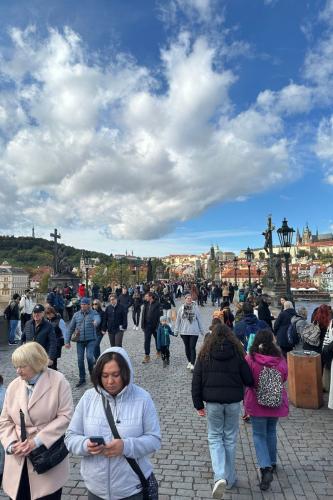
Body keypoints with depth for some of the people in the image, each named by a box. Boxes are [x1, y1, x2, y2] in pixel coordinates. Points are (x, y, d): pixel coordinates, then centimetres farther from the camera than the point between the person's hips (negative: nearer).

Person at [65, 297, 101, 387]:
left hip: (91, 340, -3)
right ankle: (82, 379, 23)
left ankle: (92, 372, 15)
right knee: (80, 360, 6)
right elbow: (70, 328, 8)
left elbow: (97, 319, -30)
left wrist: (96, 322, -55)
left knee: (89, 356, -16)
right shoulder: (76, 315, 4)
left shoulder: (93, 313, -5)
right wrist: (67, 341, 4)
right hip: (80, 340, 3)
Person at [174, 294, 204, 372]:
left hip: (194, 331, -3)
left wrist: (201, 330, 6)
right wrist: (176, 330, 6)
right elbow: (178, 320, 6)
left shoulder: (195, 308, -4)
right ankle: (189, 362, 29)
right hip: (184, 332, 3)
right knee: (187, 347, 13)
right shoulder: (181, 308, 0)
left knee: (192, 347, -6)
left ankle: (192, 364, -3)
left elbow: (199, 319, 3)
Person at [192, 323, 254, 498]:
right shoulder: (237, 353, -4)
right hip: (233, 402, 1)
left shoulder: (205, 354, -3)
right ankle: (230, 478, 27)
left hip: (213, 402, -1)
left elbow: (196, 381, -2)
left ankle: (220, 476, -3)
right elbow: (248, 380, -2)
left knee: (215, 437, 13)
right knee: (230, 438, 16)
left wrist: (198, 404, 5)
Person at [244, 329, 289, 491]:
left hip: (257, 402, -3)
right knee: (271, 432, 24)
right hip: (277, 402, 3)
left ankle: (266, 468, -2)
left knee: (259, 435, 11)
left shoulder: (250, 359, -18)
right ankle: (272, 463, 38)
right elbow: (284, 378, 5)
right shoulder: (280, 359, -11)